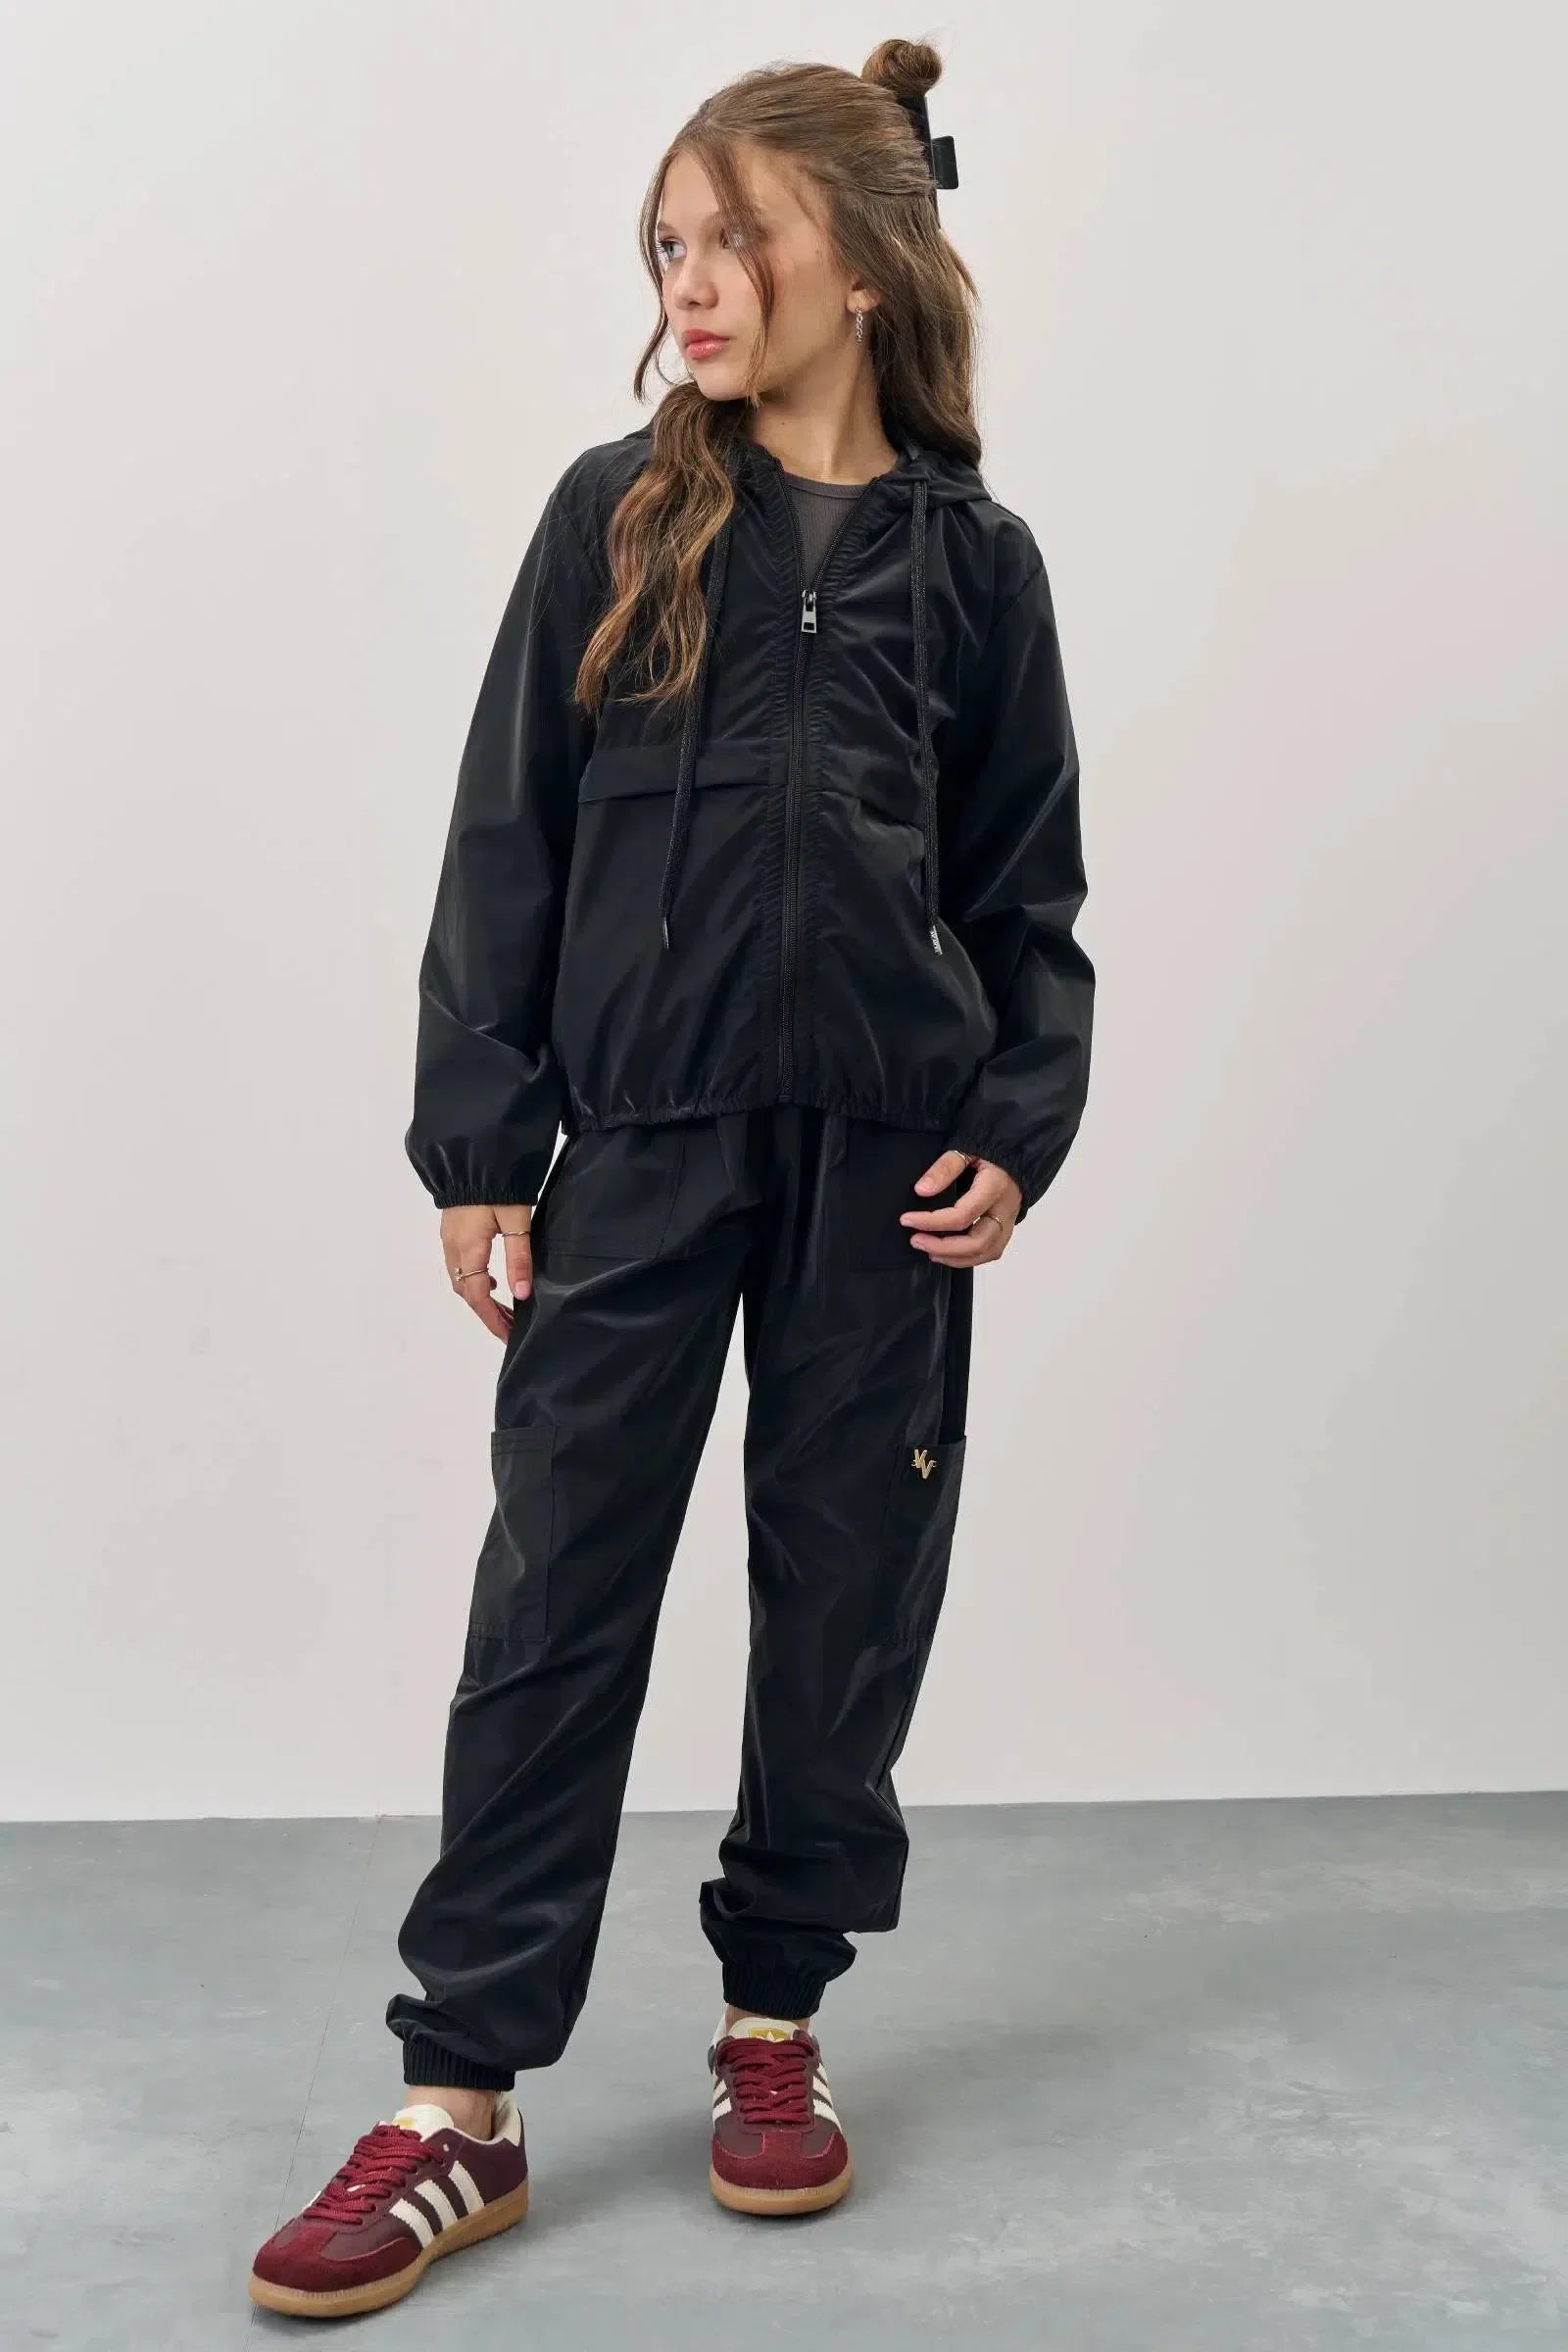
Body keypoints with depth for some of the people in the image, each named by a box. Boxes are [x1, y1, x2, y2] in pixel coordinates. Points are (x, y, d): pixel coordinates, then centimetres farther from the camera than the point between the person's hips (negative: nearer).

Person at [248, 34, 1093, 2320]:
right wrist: (478, 1147, -2)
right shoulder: (617, 517, 2)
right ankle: (461, 2105, 11)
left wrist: (1020, 1125, -3)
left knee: (844, 1599, 9)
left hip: (881, 1166, 1)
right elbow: (508, 843, 2)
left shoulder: (968, 559, 4)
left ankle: (774, 2024, 28)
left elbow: (1029, 885, 9)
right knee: (554, 1606, 1)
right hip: (636, 1153, 0)